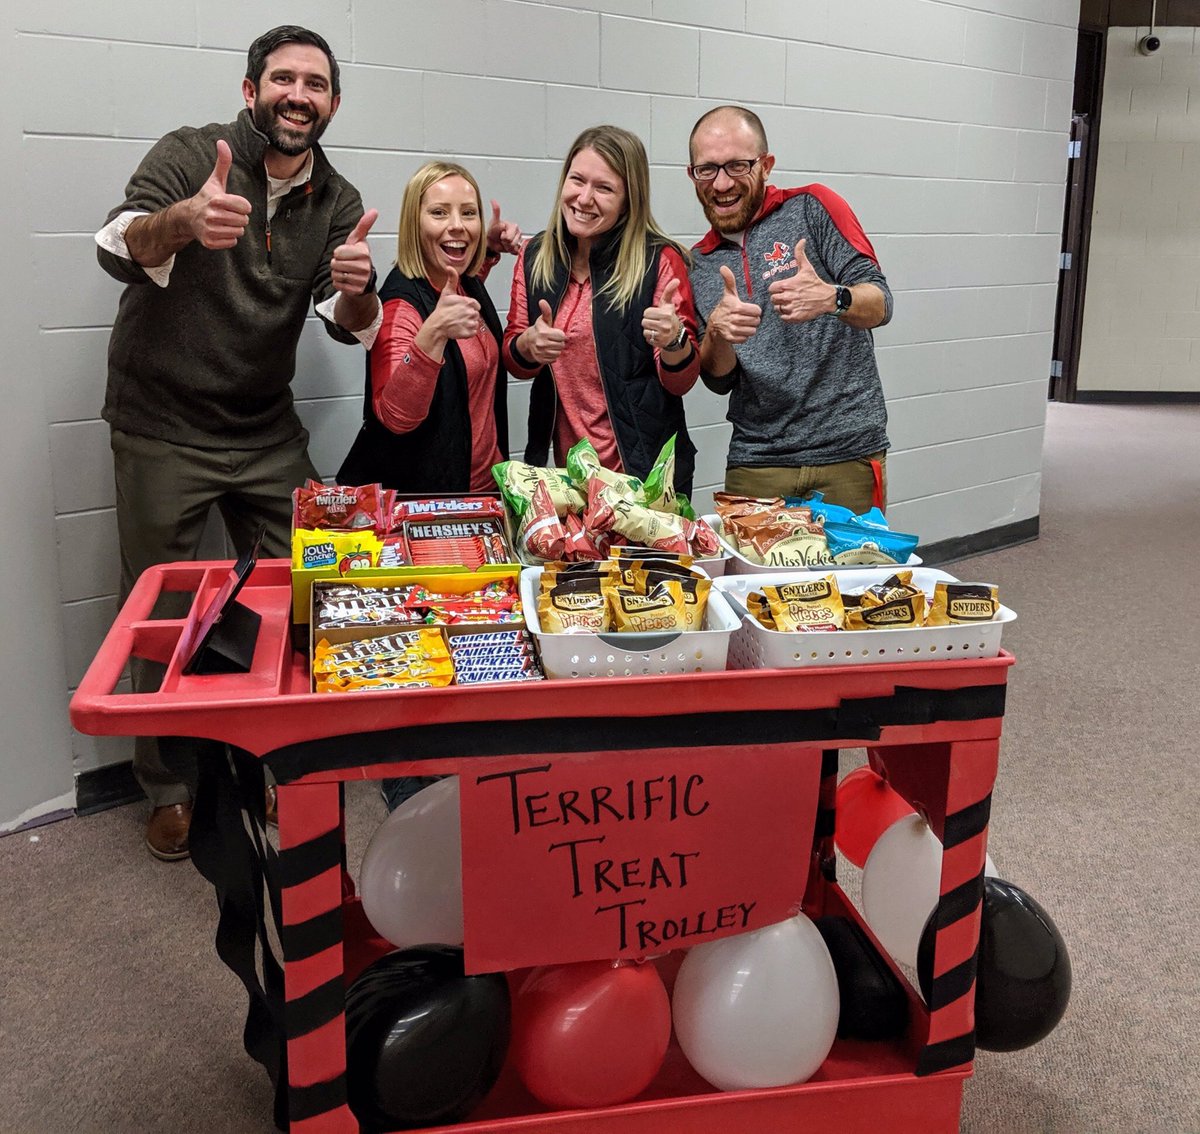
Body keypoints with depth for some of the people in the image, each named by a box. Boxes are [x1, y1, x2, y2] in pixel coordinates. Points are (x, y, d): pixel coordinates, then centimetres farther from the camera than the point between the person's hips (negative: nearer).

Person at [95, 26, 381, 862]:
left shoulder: (338, 203, 3)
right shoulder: (190, 155, -9)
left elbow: (349, 325, -7)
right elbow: (119, 249, -26)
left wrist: (356, 290, -32)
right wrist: (184, 221, -48)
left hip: (268, 432, 4)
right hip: (162, 431, -3)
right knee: (162, 618, 5)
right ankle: (169, 787, 25)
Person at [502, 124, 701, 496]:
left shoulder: (660, 260, -10)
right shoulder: (535, 256, 1)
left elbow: (681, 381, -9)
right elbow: (513, 361, 7)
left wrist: (674, 340, -30)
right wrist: (529, 344, -15)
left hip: (644, 468, -3)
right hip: (564, 466, 4)